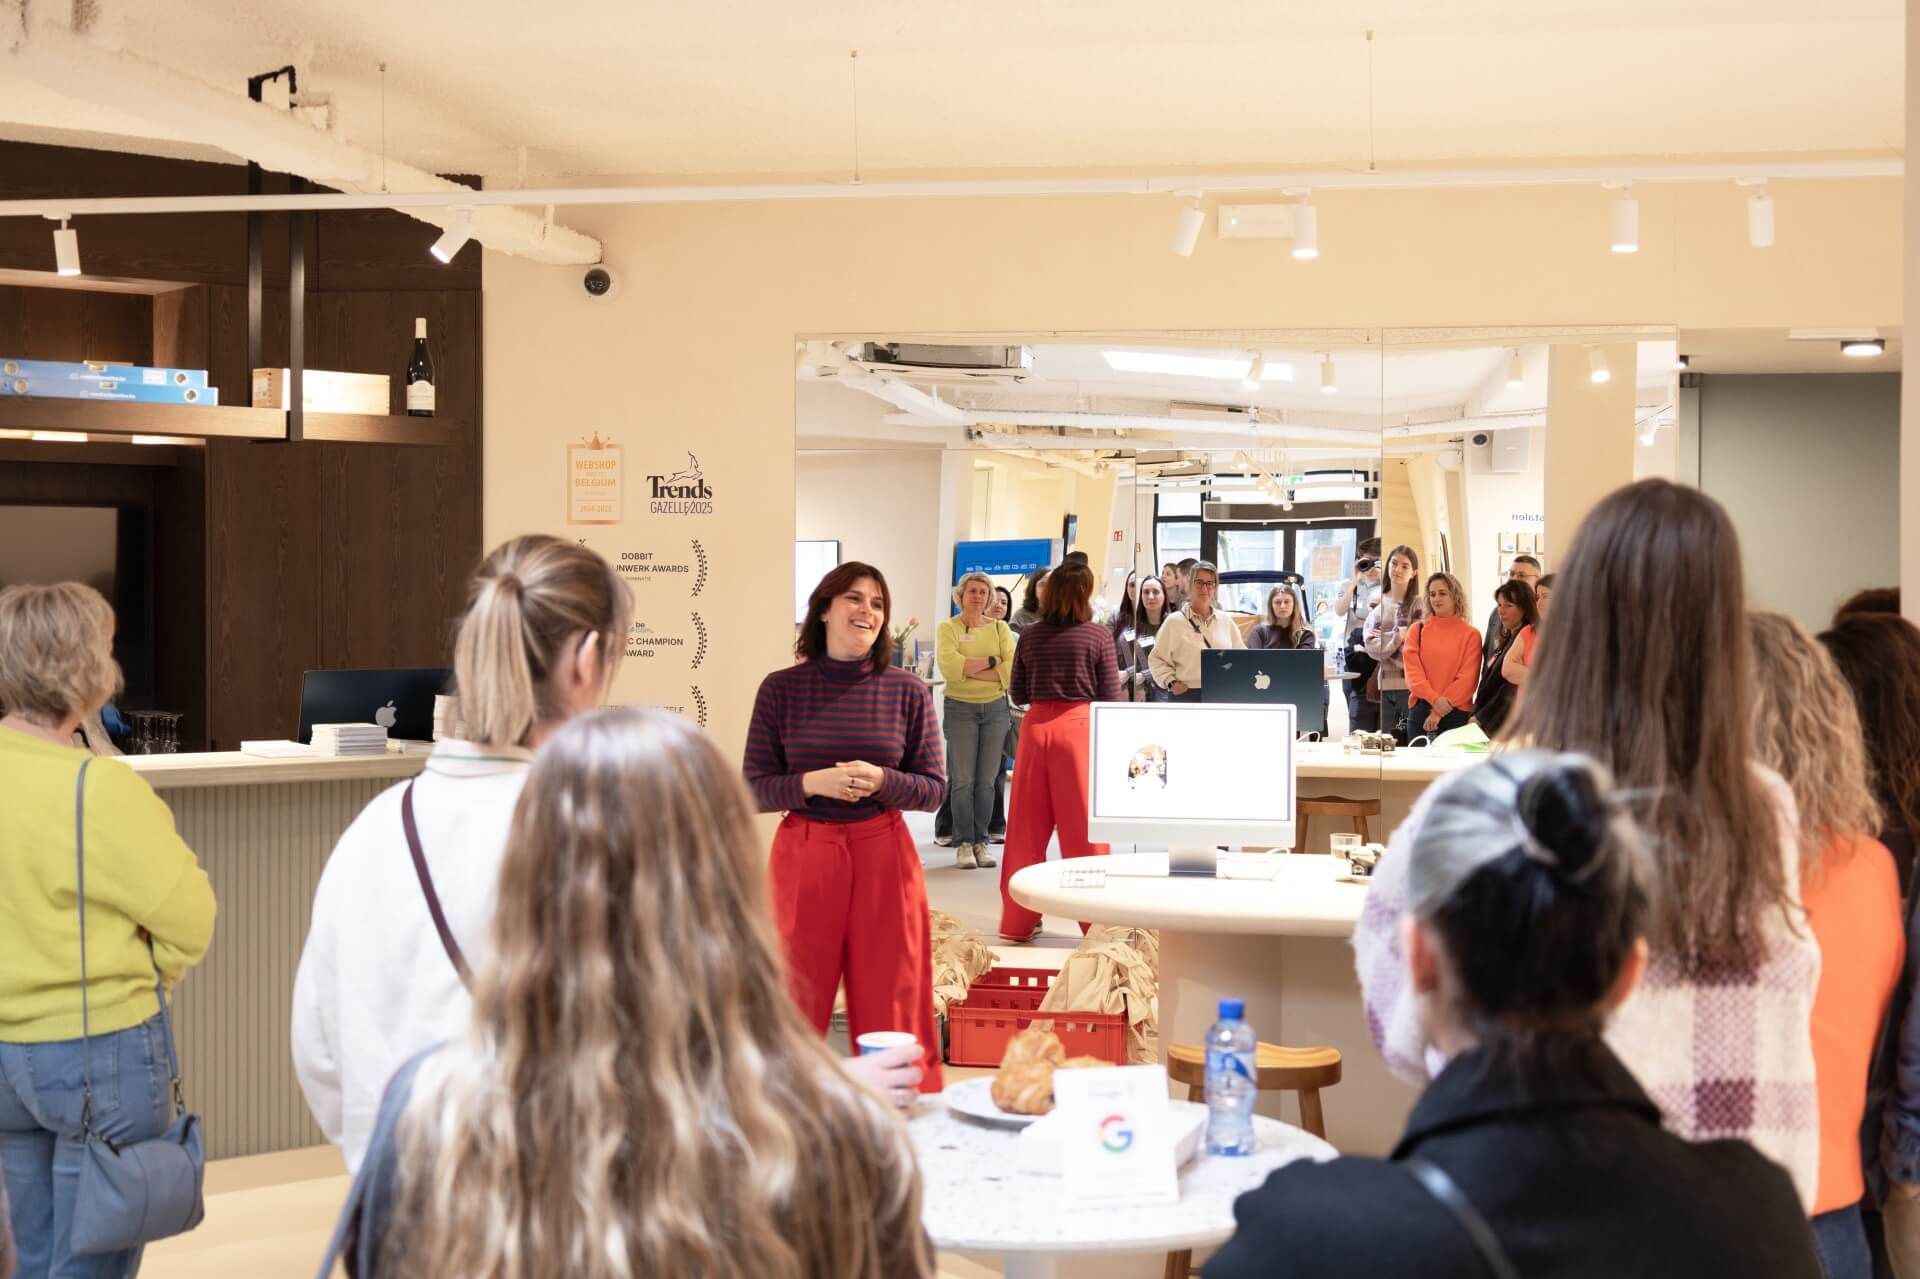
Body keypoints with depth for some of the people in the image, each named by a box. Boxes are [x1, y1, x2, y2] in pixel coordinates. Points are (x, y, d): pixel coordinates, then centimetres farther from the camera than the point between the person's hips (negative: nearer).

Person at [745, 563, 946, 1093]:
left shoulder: (908, 691, 2)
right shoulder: (781, 689, 0)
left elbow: (934, 788, 4)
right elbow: (754, 790, 0)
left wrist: (881, 781, -15)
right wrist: (814, 783, -18)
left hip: (884, 856, 1)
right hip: (803, 856, -1)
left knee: (891, 1008, 5)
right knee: (796, 1007, 4)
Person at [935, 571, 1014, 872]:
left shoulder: (999, 628, 7)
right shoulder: (948, 628, 0)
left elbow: (1012, 670, -7)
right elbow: (949, 666, -18)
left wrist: (970, 670, -14)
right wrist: (991, 661, -14)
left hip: (996, 709, 2)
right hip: (961, 709, -2)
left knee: (987, 780, 4)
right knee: (963, 779, -4)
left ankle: (981, 841, 12)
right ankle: (963, 843, 3)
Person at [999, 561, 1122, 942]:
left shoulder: (1030, 636, 4)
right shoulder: (1098, 636, -5)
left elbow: (1018, 695, 10)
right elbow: (1110, 697, -4)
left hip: (1036, 727, 3)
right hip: (1079, 726, -3)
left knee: (1027, 825, 8)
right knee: (1084, 826, 3)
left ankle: (1017, 920, 15)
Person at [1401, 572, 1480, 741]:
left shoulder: (1470, 634, 4)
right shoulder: (1416, 630, 8)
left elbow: (1467, 678, -3)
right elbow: (1413, 671, -1)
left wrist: (1439, 711, -12)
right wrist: (1435, 699, -17)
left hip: (1457, 712, -1)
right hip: (1420, 711, 1)